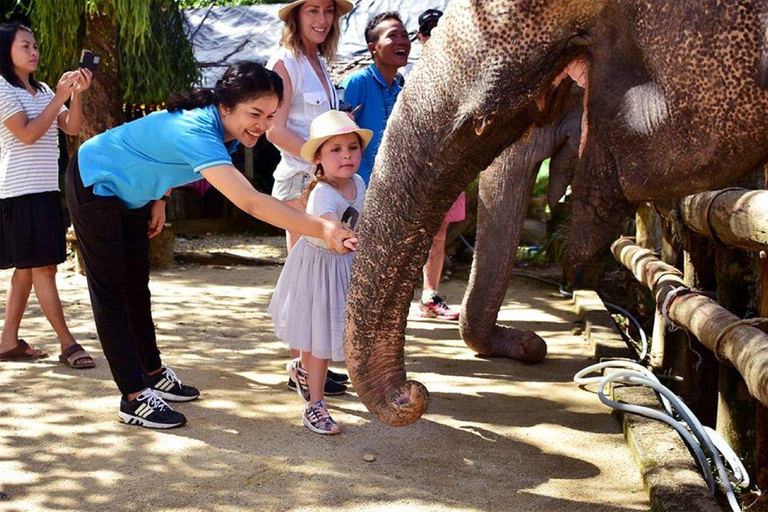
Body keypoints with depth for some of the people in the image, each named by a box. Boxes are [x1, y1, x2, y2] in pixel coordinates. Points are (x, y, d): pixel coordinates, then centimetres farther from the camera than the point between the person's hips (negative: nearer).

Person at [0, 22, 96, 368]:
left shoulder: (41, 91, 16)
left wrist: (77, 94, -9)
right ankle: (67, 343, -7)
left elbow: (72, 128, 6)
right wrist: (60, 97, -16)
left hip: (45, 190, 8)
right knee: (43, 267, -8)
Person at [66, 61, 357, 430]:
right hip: (94, 186, -9)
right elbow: (249, 202, -51)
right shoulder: (196, 133, -39)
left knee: (137, 289, 15)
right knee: (111, 295, -5)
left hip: (130, 193, 9)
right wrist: (323, 229, -57)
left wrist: (159, 199, 5)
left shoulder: (212, 122, -11)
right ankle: (134, 399, -2)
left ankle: (153, 375, 26)